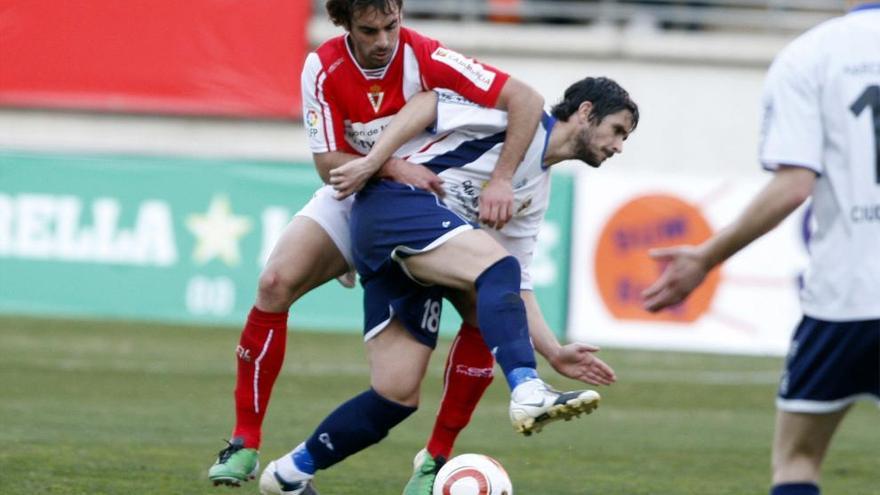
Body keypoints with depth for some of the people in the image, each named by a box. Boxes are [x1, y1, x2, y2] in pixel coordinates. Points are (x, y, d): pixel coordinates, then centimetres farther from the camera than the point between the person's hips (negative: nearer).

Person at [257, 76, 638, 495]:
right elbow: (425, 104, -3)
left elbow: (514, 287, 23)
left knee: (397, 397, 0)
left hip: (414, 267, 9)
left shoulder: (537, 191, 25)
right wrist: (371, 163, -12)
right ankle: (528, 393, -48)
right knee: (496, 267, -31)